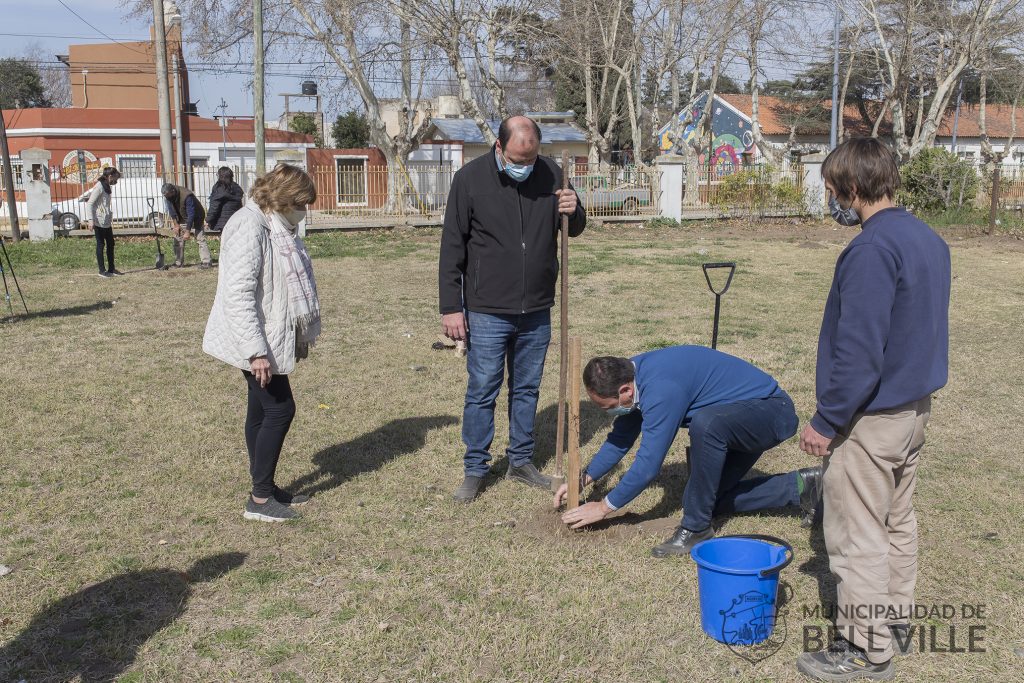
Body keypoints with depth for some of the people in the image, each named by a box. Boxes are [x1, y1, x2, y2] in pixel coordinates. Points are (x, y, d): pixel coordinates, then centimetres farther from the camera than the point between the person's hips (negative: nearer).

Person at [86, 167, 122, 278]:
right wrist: (91, 220, -21)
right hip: (99, 221, -9)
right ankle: (102, 270, 4)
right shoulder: (99, 187, -14)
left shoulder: (106, 187, 13)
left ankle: (111, 269, 18)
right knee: (100, 244, -2)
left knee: (110, 244, 11)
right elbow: (90, 203, -16)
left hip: (107, 221, 9)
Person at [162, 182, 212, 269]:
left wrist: (187, 231, -30)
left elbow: (191, 214, -32)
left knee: (200, 238, -17)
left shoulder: (187, 196, -34)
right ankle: (178, 262, 10)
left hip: (195, 218, -6)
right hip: (182, 219, 7)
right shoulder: (168, 197, -14)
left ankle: (206, 262, -21)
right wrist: (176, 225, -8)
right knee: (178, 239, 3)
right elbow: (171, 210, -2)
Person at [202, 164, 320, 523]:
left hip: (275, 339, 9)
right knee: (280, 409, -6)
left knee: (262, 411, 14)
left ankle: (264, 489, 25)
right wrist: (256, 351, -27)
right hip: (256, 343, -9)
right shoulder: (249, 227, -20)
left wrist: (301, 335, 23)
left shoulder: (277, 226, 11)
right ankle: (260, 499, 3)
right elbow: (237, 294, -26)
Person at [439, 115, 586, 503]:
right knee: (482, 392, 4)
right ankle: (475, 470, 19)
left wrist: (573, 212, -11)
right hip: (487, 312, -3)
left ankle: (521, 462, 30)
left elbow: (574, 229, 13)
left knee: (527, 389, 15)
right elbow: (452, 248, -6)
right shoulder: (470, 179, -10)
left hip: (537, 311, 4)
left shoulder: (550, 174, -1)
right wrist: (450, 307, -8)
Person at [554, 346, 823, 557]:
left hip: (771, 410, -10)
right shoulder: (631, 373, -4)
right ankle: (800, 486, 19)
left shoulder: (661, 389, -33)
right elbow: (621, 438, 10)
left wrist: (604, 507, -16)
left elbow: (648, 465, -28)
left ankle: (696, 528, -22)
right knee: (714, 498, 10)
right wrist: (583, 480, 2)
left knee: (704, 424, -38)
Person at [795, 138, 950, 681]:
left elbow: (859, 350, -26)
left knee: (858, 534, 2)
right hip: (915, 404, 10)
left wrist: (825, 422, -17)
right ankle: (895, 617, 36)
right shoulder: (929, 239, 7)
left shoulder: (872, 250, -23)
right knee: (897, 520, 21)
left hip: (871, 415, -10)